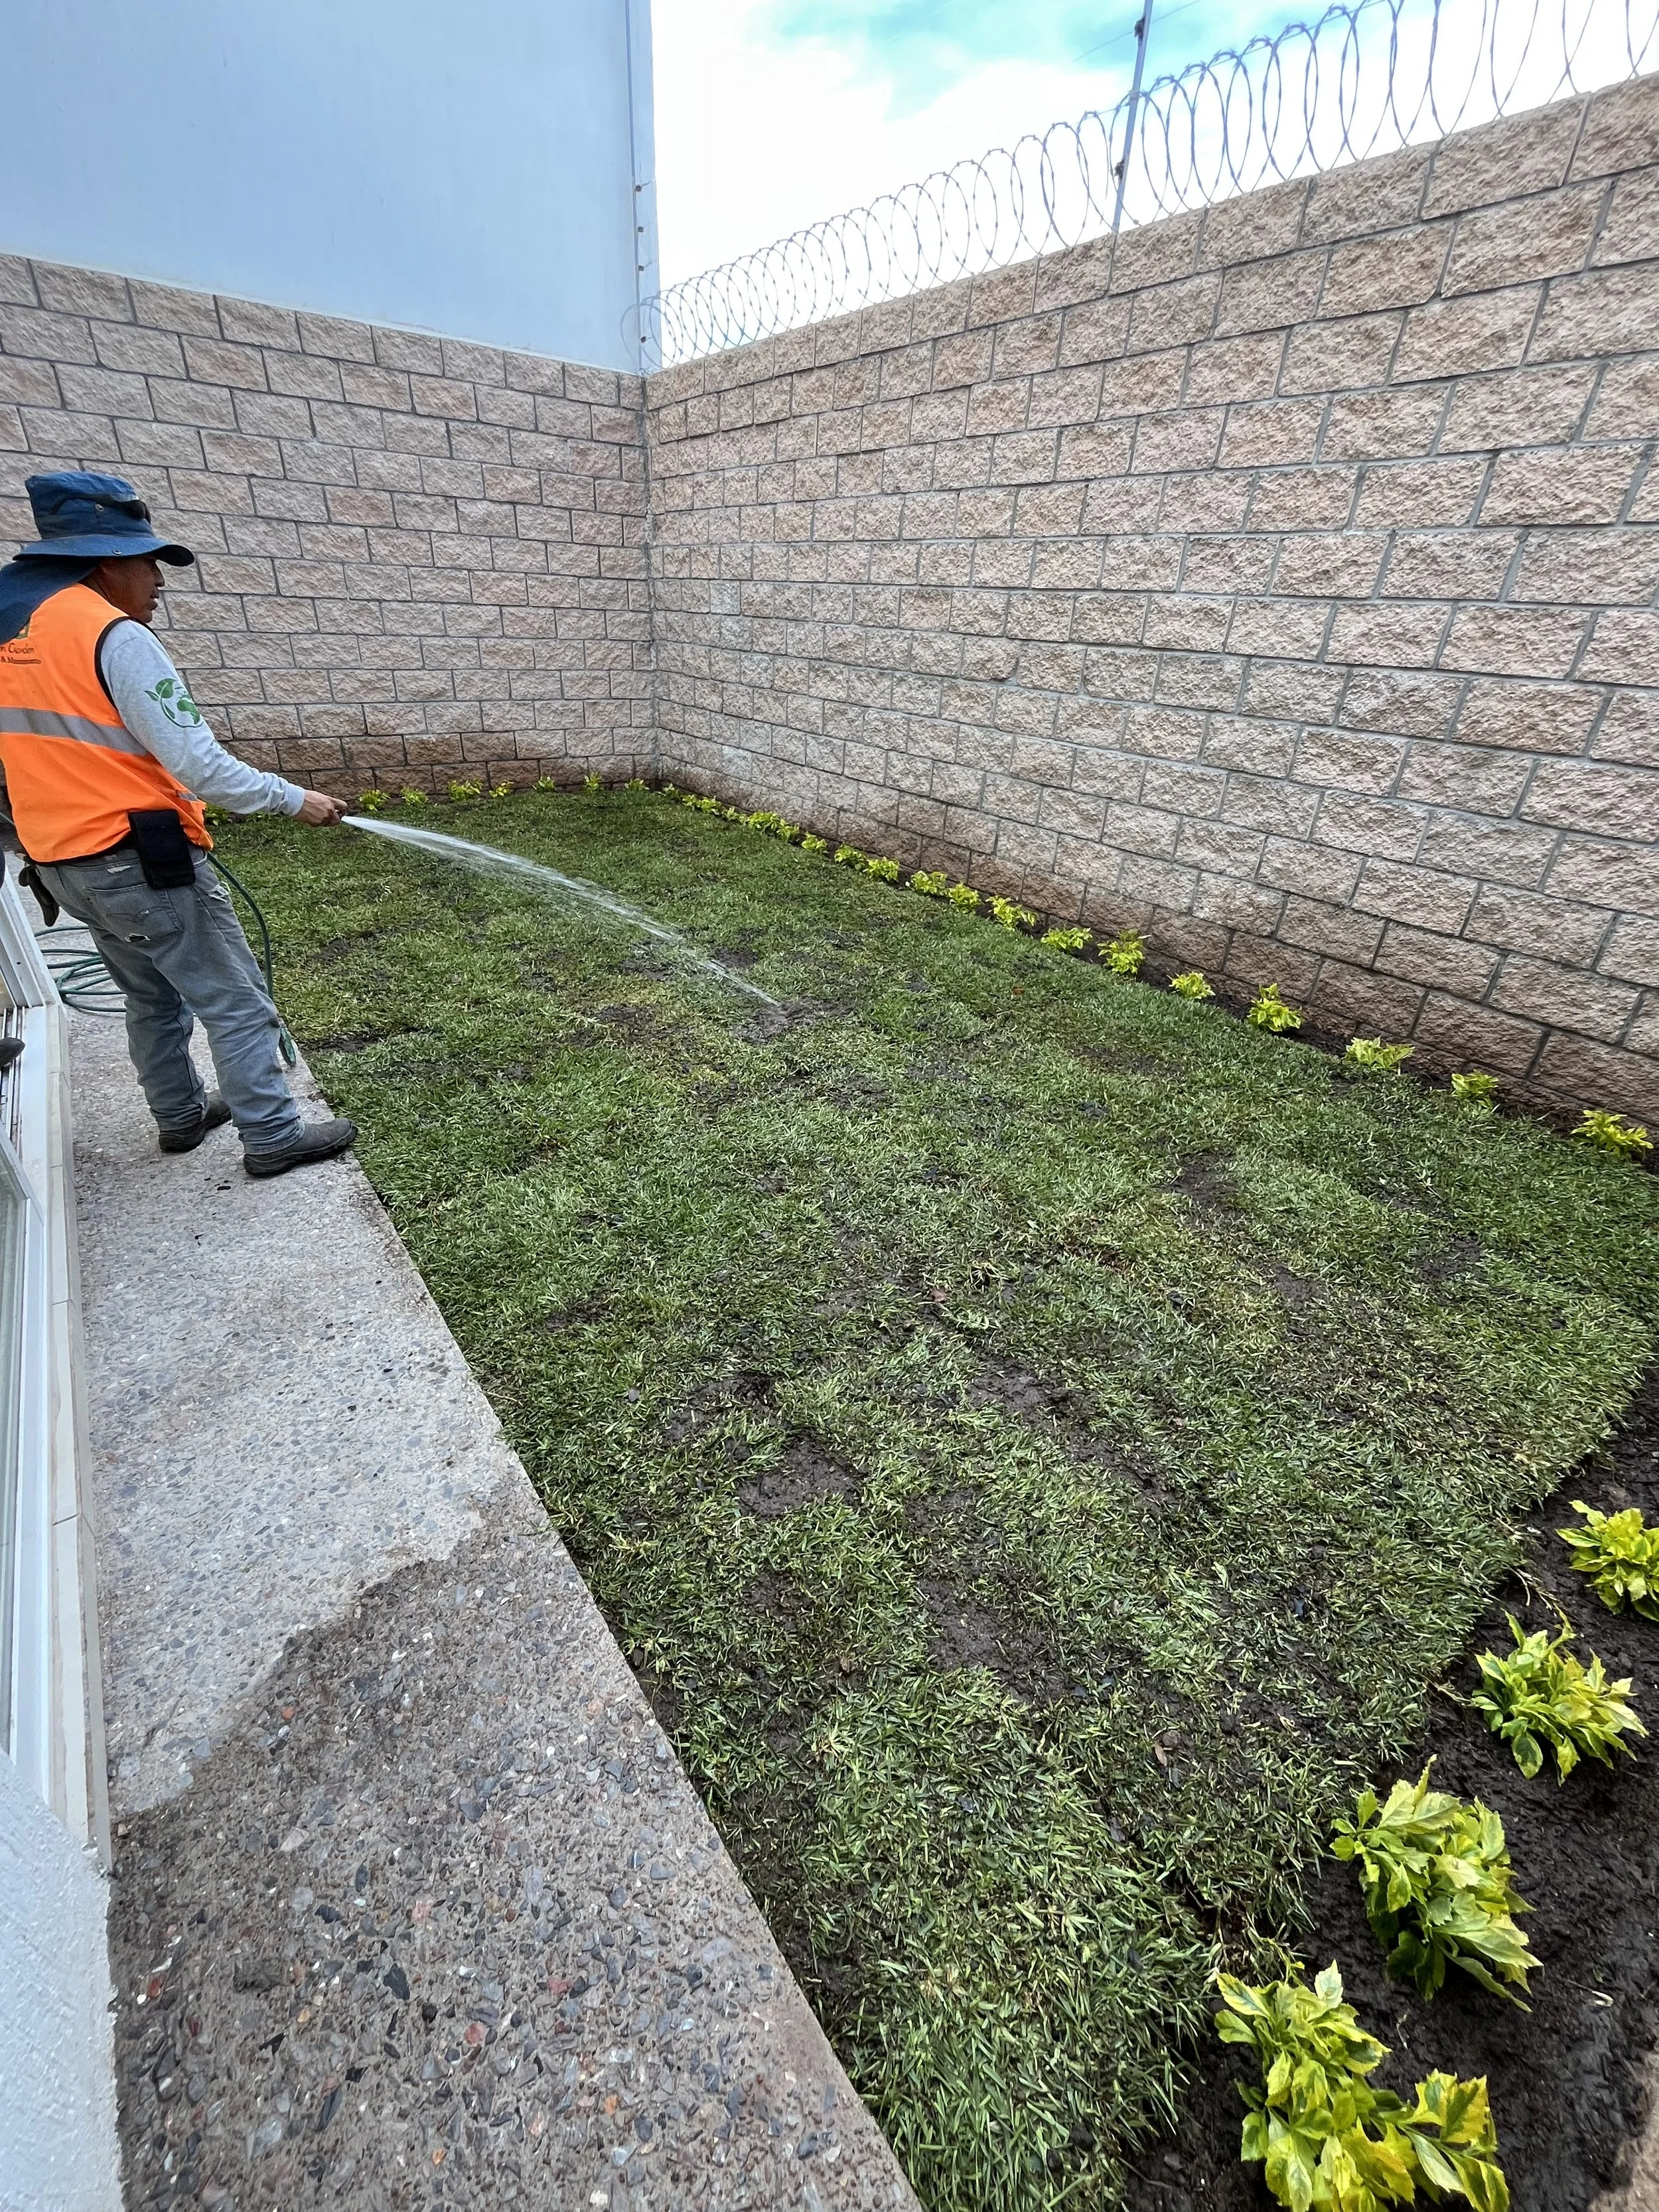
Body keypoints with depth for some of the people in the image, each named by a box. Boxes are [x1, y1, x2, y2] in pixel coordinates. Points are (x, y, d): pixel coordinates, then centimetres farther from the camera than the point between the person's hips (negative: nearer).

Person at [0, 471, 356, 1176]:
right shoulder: (114, 636, -16)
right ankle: (274, 1137, 2)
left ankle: (181, 1115, 33)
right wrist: (293, 800, -12)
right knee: (236, 1004, -2)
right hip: (143, 858, -9)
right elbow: (197, 763, -21)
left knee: (155, 996, 22)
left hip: (64, 862, 9)